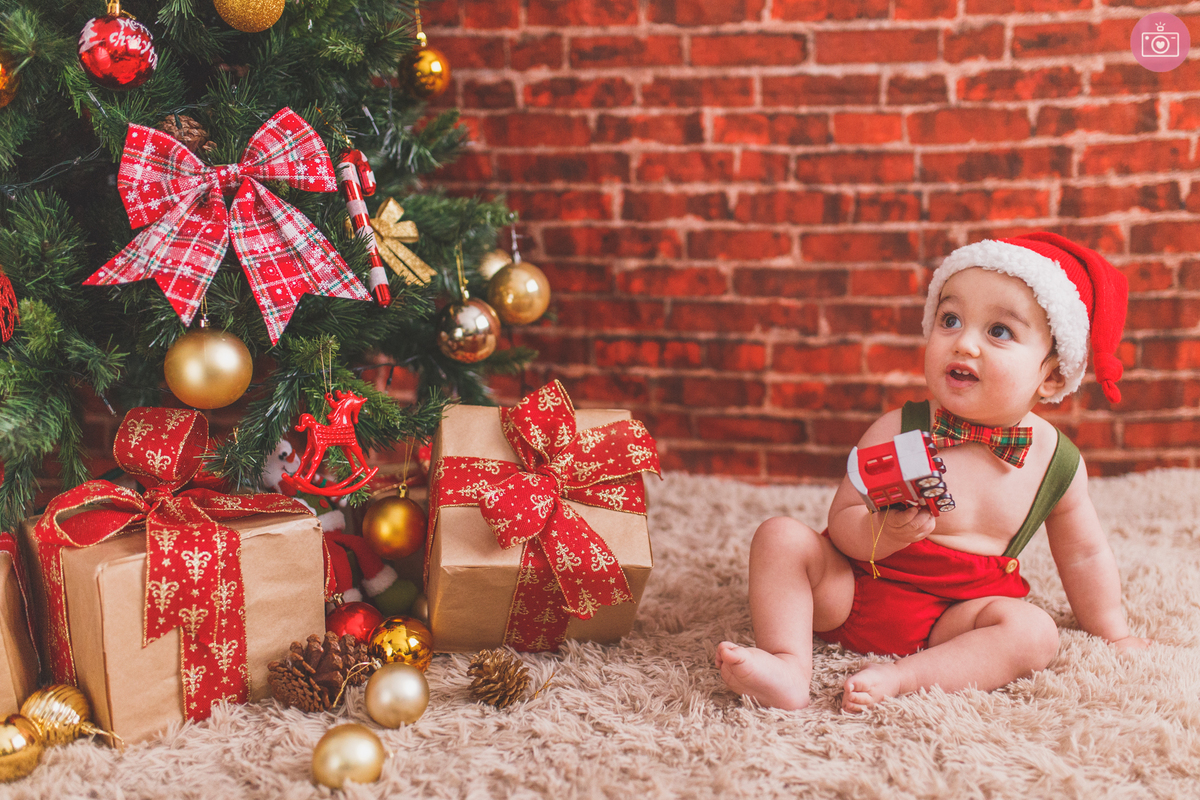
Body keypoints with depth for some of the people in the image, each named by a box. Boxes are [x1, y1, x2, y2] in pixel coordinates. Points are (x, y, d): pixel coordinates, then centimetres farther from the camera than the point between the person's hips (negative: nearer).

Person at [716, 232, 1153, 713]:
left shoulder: (1056, 462, -4)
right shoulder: (898, 432, -13)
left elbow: (1083, 554, 13)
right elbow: (842, 520, -12)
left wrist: (1112, 633, 17)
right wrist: (884, 532, -34)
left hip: (952, 619, 1)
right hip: (853, 597, -1)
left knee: (1034, 634, -25)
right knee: (781, 536, -19)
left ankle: (898, 679, -32)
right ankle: (789, 665, -28)